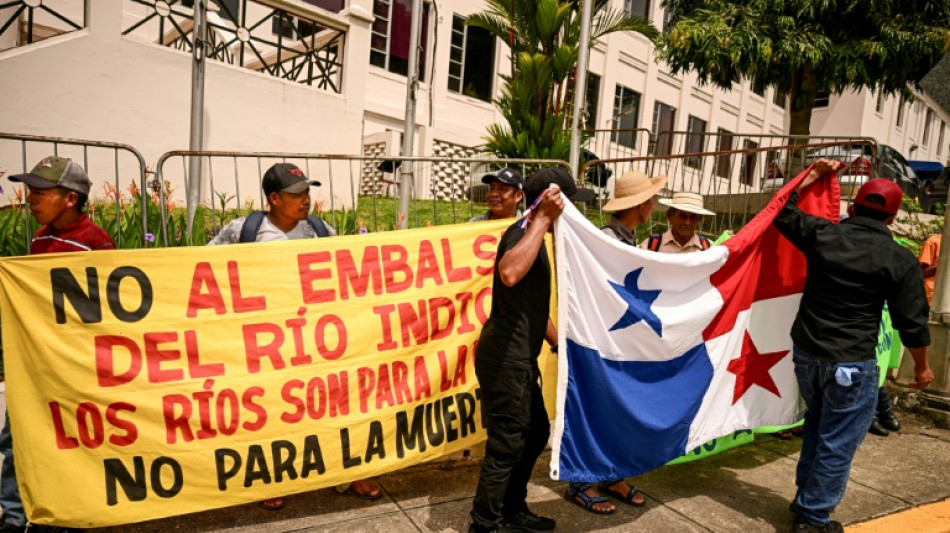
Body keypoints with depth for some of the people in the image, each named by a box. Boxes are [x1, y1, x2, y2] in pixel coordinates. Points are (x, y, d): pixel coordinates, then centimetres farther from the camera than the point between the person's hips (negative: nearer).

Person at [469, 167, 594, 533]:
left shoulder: (535, 235, 16)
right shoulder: (522, 233, -17)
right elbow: (509, 274, -42)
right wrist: (543, 217, -34)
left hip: (519, 359, 11)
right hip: (505, 361, -11)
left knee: (536, 432, 20)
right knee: (506, 446, 0)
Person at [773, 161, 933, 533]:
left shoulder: (822, 234, -2)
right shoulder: (900, 260, -9)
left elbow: (783, 213, 16)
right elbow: (911, 323, -5)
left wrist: (812, 176, 21)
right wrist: (922, 366, 11)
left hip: (806, 352, 5)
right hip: (851, 363, -5)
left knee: (817, 426, 25)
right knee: (837, 443, 7)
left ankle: (805, 498, 36)